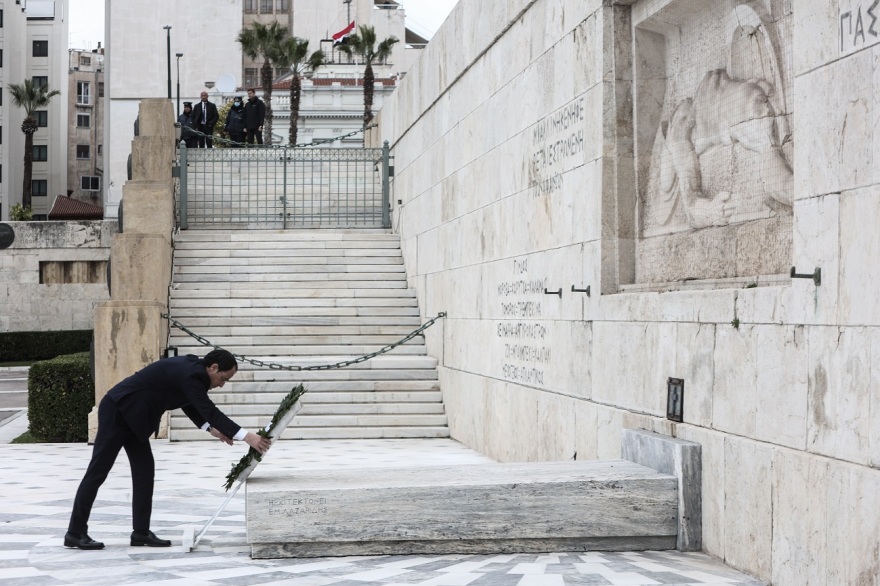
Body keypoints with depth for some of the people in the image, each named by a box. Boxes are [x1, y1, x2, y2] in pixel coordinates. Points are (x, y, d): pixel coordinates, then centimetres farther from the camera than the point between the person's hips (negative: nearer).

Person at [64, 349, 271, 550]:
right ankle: (75, 532, 3)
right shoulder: (190, 374, -24)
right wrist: (246, 436, -33)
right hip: (117, 412, -10)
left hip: (131, 415, 10)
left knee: (144, 470, 6)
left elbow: (190, 404, 19)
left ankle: (141, 532, 8)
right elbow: (209, 410, -30)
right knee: (98, 472, -3)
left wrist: (211, 428, 7)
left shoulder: (192, 369, 5)